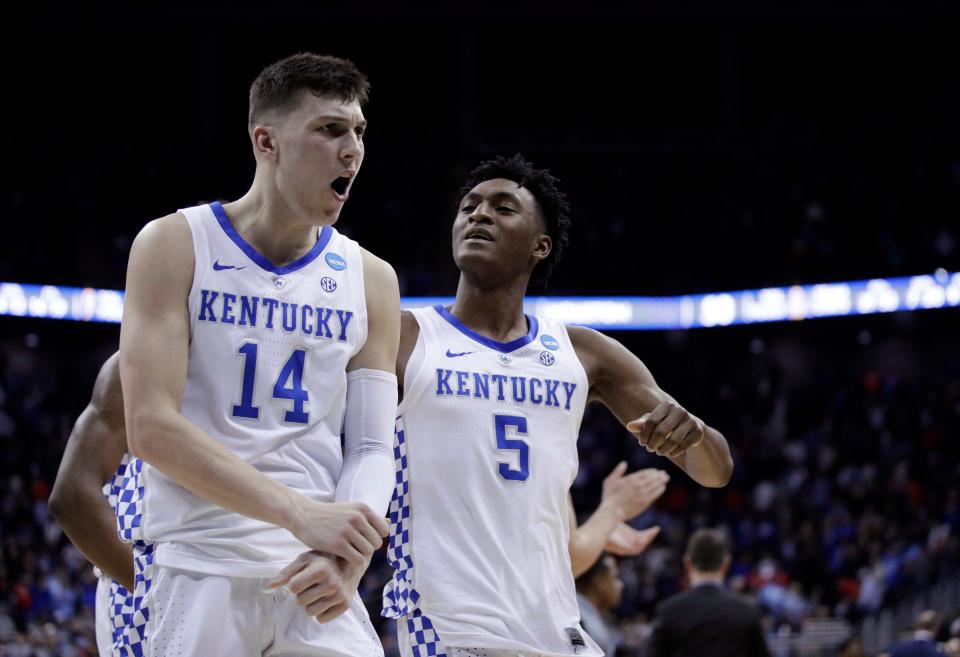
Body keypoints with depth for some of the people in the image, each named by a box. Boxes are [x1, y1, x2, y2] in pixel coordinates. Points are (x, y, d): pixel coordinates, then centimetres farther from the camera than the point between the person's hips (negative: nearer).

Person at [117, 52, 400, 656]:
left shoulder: (370, 279, 11)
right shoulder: (177, 244, -1)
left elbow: (372, 449, 7)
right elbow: (151, 427, -10)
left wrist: (349, 558, -15)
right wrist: (303, 515, -18)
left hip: (318, 583, 3)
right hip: (200, 575, -3)